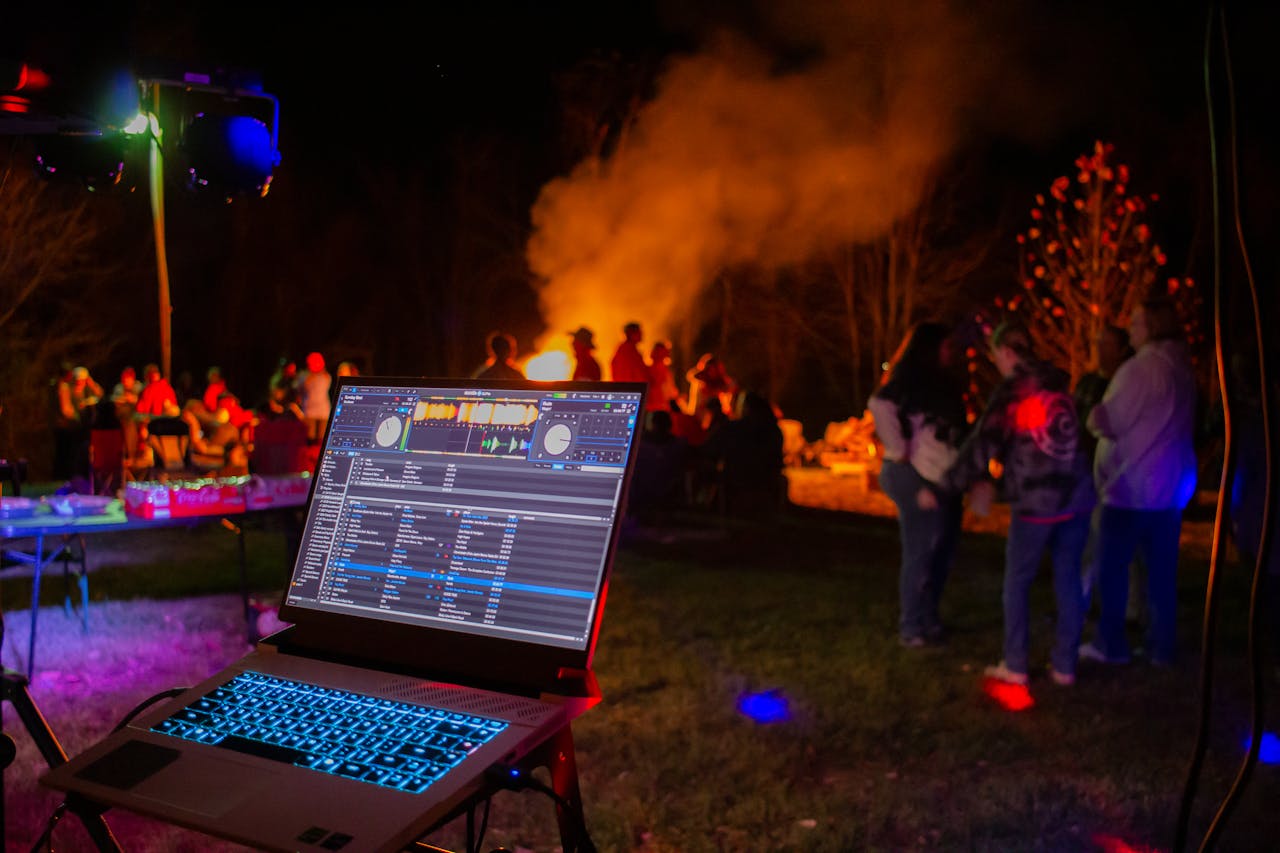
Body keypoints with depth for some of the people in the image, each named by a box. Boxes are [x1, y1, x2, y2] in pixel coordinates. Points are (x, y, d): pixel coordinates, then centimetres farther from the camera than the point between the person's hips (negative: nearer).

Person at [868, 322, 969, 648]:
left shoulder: (938, 381, 18)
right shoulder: (910, 378, -10)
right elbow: (880, 405, -28)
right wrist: (900, 450, -23)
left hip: (941, 477, 9)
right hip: (916, 477, -9)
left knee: (942, 552, 15)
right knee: (920, 554, -4)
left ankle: (928, 619, 27)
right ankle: (911, 628, 4)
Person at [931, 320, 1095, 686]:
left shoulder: (1010, 391, -9)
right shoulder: (1058, 383, 9)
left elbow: (981, 448, -11)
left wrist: (942, 488, -5)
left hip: (1035, 502, -5)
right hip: (1076, 498, 5)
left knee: (1017, 582, 8)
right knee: (1068, 579, 11)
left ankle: (1015, 666, 11)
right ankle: (1064, 665, 15)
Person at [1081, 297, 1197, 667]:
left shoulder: (1139, 368, -17)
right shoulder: (1183, 369, 9)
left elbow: (1106, 422, -16)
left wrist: (1093, 414, 5)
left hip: (1132, 486, -7)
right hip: (1172, 485, 7)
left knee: (1112, 567, 3)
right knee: (1162, 569, 11)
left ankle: (1111, 645, 8)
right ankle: (1162, 646, 15)